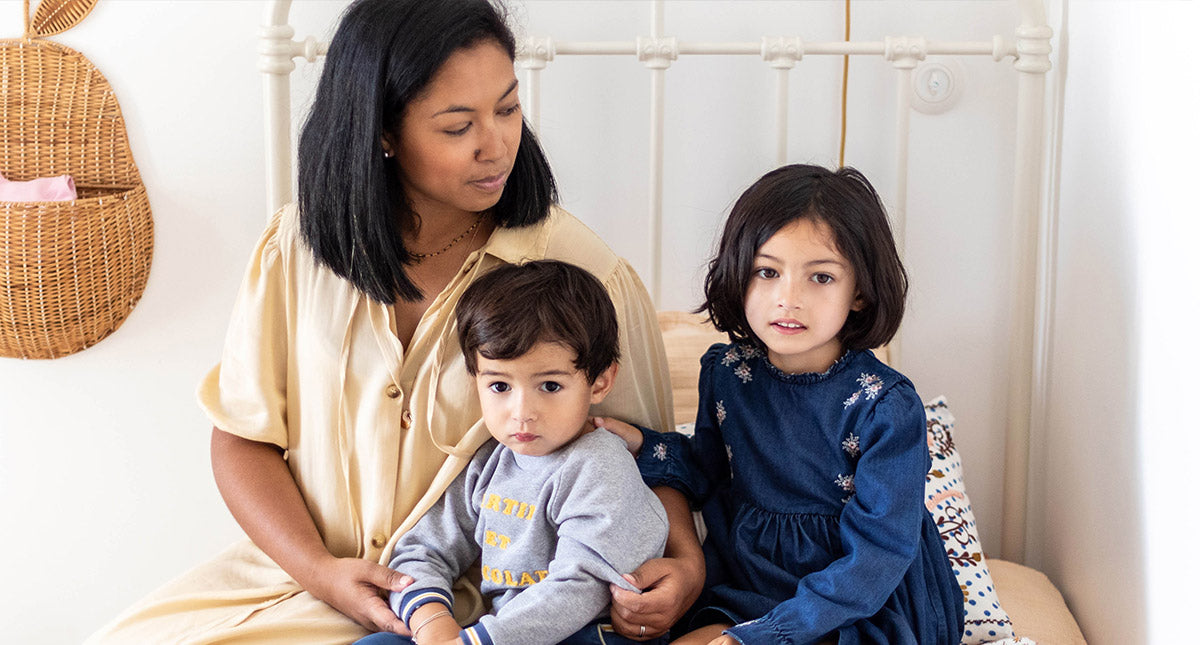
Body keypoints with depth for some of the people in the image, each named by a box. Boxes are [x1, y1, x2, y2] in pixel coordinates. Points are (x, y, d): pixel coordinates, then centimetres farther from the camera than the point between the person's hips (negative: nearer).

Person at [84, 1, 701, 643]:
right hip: (300, 570, 4)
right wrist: (319, 570, -11)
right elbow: (244, 439, 3)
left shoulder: (578, 270, -9)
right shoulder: (296, 247, -2)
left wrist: (685, 559, -16)